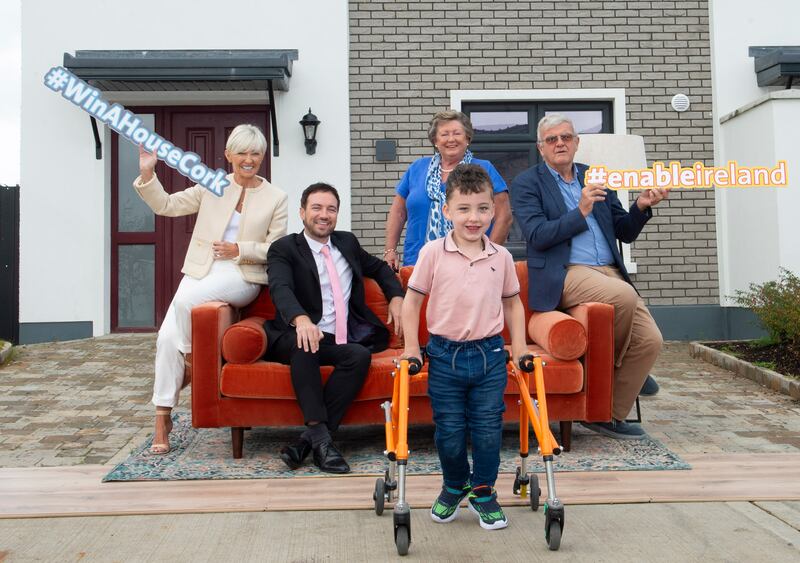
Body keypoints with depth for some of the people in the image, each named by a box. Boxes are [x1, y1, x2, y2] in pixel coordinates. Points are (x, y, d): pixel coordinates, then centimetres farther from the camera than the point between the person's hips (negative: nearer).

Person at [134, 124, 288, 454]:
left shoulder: (275, 198, 7)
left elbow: (276, 249, 3)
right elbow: (166, 206, 10)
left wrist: (240, 249, -11)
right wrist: (147, 174, -4)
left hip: (243, 276, -3)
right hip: (201, 270, 3)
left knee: (185, 299, -32)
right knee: (167, 337, -13)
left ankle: (192, 361, -5)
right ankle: (162, 419, -3)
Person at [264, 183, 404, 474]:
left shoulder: (347, 242, 19)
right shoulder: (283, 249, 2)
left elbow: (379, 268, 34)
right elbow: (281, 288, -18)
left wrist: (396, 297, 12)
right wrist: (301, 319, -41)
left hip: (344, 340, 4)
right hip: (303, 336, -4)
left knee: (361, 355, -30)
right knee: (303, 344, -38)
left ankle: (309, 438, -28)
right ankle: (320, 436, -36)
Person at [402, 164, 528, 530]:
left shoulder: (501, 257, 1)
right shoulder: (433, 253, -6)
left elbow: (513, 302, 13)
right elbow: (412, 299, 0)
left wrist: (519, 347, 8)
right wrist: (411, 346, -3)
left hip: (490, 355, 1)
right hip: (444, 355, -1)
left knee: (488, 429, 6)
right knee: (449, 431, 9)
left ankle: (483, 490, 28)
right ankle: (454, 486, 35)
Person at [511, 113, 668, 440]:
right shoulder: (527, 183, 5)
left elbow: (625, 233, 18)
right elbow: (537, 236, -8)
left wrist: (641, 207, -2)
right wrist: (581, 212, -14)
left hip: (610, 272, 6)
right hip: (565, 275, -6)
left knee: (650, 340, -12)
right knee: (625, 295, -33)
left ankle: (611, 415, 5)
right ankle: (614, 366, -2)